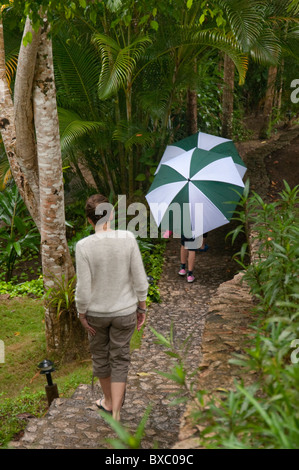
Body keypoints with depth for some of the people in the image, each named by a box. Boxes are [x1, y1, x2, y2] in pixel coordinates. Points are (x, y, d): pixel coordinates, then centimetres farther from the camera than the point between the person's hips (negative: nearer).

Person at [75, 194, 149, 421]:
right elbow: (139, 279, -11)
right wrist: (142, 308, 1)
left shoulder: (84, 246, -19)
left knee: (100, 355, 21)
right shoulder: (128, 238, -15)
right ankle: (115, 415, 11)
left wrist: (82, 314, -1)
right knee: (119, 359, 14)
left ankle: (109, 401, 39)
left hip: (96, 312, 0)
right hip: (125, 312, 0)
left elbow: (83, 288, -16)